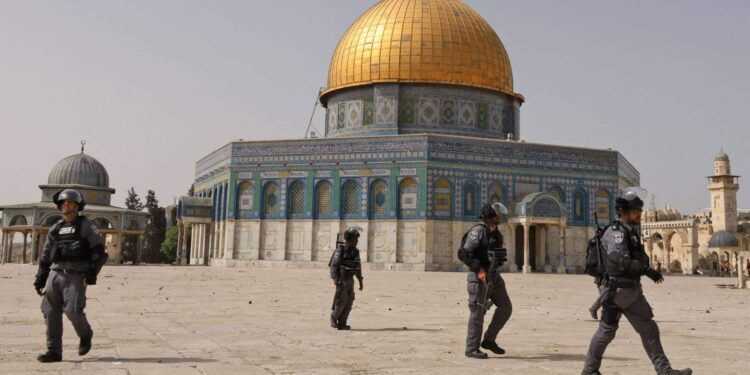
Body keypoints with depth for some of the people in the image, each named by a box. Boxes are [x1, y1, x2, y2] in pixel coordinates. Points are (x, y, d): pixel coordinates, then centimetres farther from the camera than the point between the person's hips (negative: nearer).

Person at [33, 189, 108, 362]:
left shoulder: (86, 226, 0)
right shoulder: (55, 229, 16)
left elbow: (99, 252, -5)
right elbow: (46, 257, 19)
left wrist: (92, 274, -16)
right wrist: (40, 281, 12)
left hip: (76, 277, -5)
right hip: (55, 275, 5)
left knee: (73, 310, -15)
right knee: (50, 311, -4)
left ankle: (85, 335, 15)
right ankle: (54, 352, 2)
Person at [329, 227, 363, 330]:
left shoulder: (355, 251, 7)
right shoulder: (340, 250, -14)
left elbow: (358, 267, 14)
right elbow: (334, 265, -17)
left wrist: (360, 281, 13)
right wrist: (335, 279, -28)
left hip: (350, 280, 6)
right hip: (341, 279, -6)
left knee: (349, 302, 0)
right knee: (342, 301, -11)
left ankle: (341, 324, 5)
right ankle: (334, 317, 13)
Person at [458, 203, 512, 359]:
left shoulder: (495, 233, 12)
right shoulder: (477, 232, -16)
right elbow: (463, 254, -20)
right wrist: (479, 270, -25)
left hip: (493, 276, 9)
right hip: (479, 277, -9)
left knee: (505, 307, 3)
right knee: (478, 313, -4)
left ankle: (489, 340, 14)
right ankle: (472, 349, 6)